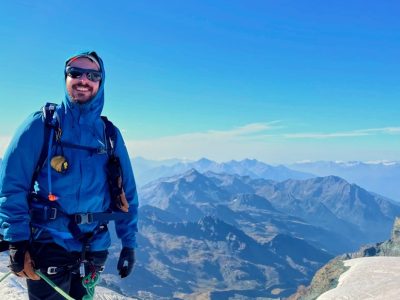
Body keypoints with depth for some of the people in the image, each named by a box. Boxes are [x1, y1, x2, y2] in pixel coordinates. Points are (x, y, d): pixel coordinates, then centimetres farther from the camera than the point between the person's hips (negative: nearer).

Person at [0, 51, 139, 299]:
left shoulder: (110, 135, 5)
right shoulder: (42, 125, -5)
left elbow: (126, 192, 8)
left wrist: (129, 244, 6)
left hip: (93, 250, 4)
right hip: (48, 247, -3)